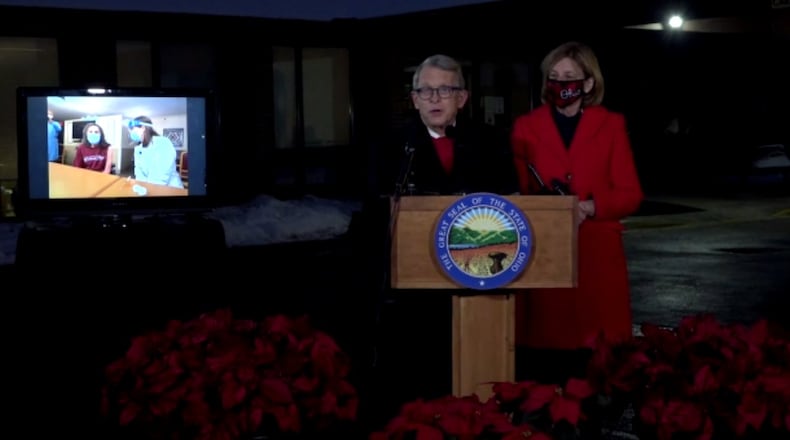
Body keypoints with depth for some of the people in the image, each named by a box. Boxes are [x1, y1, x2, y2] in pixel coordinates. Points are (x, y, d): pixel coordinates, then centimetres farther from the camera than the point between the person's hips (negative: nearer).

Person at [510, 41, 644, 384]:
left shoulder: (611, 125, 8)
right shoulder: (525, 127, 11)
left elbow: (631, 195, 4)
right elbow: (515, 192, 11)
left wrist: (590, 207, -13)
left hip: (597, 254, -1)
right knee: (542, 352, -5)